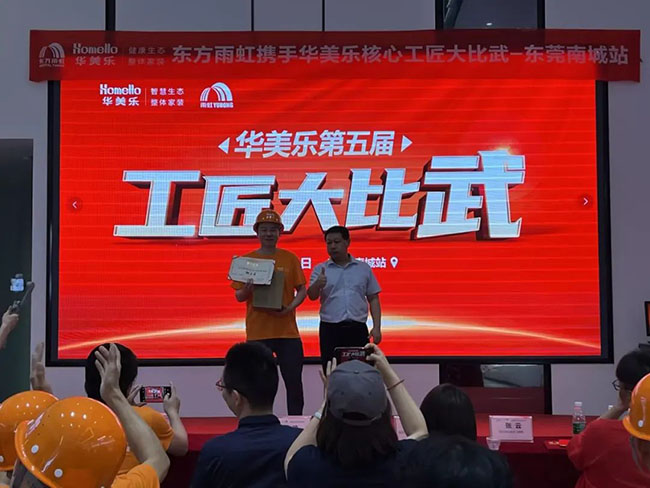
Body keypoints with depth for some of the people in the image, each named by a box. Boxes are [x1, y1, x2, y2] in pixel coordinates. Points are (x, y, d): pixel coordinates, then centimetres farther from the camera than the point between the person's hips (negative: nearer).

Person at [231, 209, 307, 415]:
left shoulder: (290, 258, 5)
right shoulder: (247, 260, 4)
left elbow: (302, 290, 6)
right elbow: (239, 296, 4)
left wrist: (290, 307, -13)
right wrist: (247, 289, -19)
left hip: (287, 330, 1)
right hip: (257, 331, 0)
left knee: (294, 381, 4)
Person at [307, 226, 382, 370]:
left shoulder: (364, 268, 8)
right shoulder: (320, 269, 5)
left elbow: (373, 299, 10)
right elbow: (312, 296, -7)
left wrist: (377, 327, 0)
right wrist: (317, 285, -30)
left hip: (357, 329, 1)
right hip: (330, 329, 0)